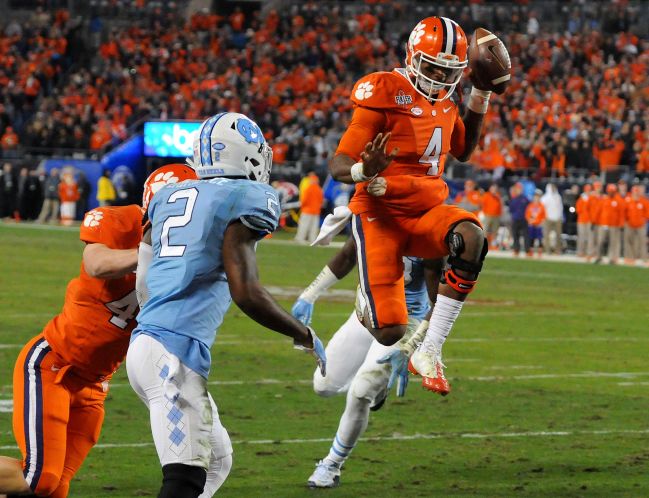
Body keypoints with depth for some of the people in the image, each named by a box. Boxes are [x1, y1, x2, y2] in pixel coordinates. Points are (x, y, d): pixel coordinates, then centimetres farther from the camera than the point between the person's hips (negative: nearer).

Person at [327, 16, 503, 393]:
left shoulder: (444, 102, 9)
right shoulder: (385, 96, -13)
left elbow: (463, 150, 30)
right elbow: (338, 166, -15)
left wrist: (481, 95, 18)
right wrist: (364, 171, -39)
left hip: (426, 212, 5)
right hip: (382, 215, -5)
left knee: (471, 238, -32)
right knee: (390, 333, -13)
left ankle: (428, 352, -23)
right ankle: (368, 300, 31)